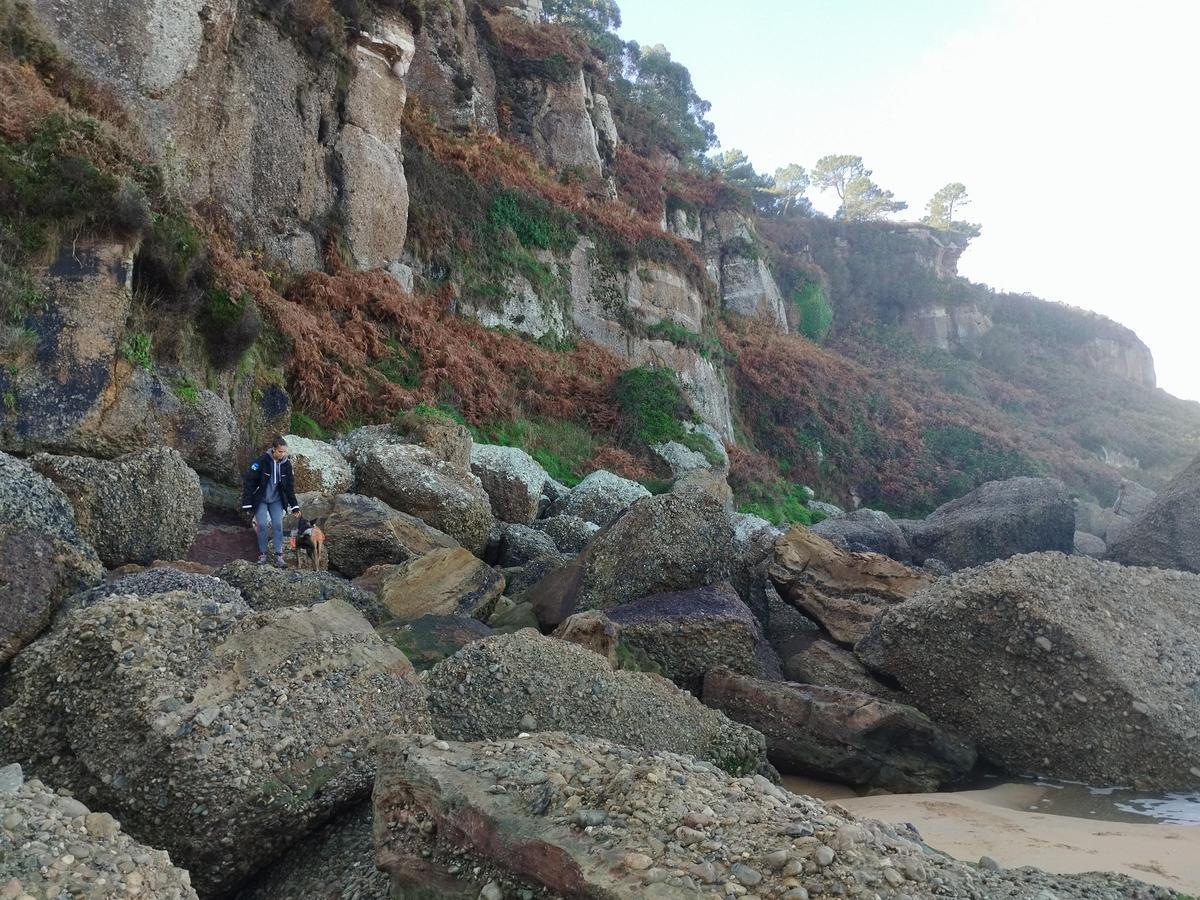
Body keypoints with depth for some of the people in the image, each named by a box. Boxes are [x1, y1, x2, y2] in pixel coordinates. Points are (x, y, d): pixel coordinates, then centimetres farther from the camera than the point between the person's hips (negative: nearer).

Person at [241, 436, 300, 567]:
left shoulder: (286, 464, -5)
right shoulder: (262, 461, -19)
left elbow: (289, 486, 4)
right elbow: (249, 481, -15)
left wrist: (294, 506, 1)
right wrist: (247, 504, -17)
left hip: (276, 500, 3)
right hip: (260, 500, -3)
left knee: (278, 525, -6)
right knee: (263, 525, -8)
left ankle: (279, 556, -3)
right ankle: (262, 554, 6)